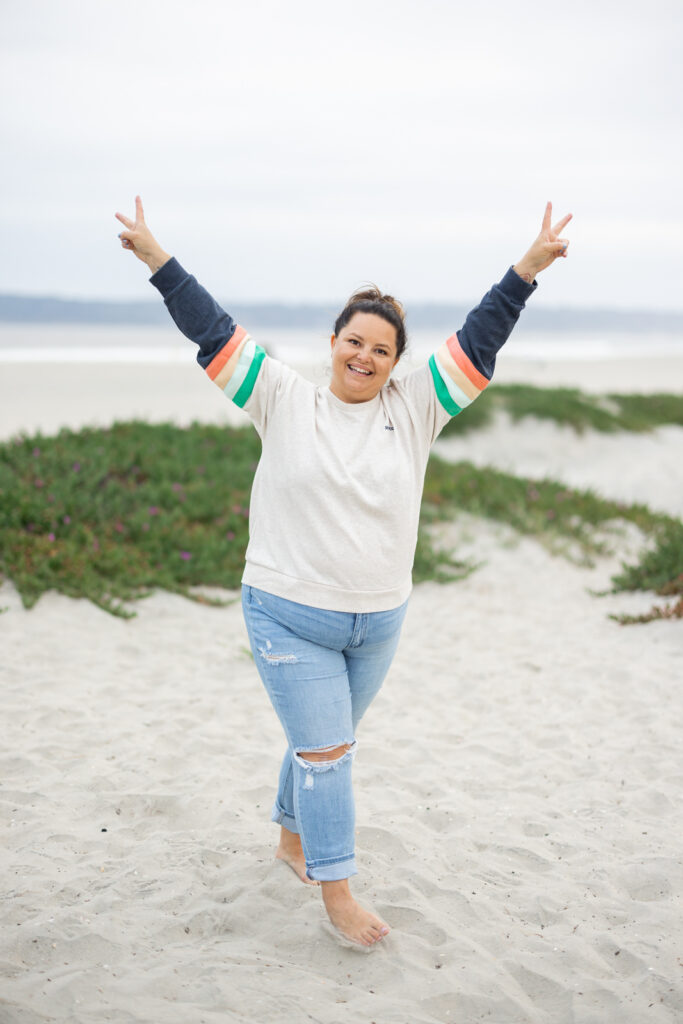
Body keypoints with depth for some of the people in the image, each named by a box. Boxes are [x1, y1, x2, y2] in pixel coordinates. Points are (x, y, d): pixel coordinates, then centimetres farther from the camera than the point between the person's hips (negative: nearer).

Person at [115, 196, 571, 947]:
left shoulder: (414, 409, 3)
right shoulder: (285, 402, -3)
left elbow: (478, 340, 0)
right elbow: (215, 332, -4)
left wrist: (530, 266, -5)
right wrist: (156, 258, -7)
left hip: (377, 623, 4)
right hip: (289, 618, -3)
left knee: (325, 743, 19)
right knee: (324, 750, -1)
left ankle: (293, 837, 43)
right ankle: (336, 892, 12)